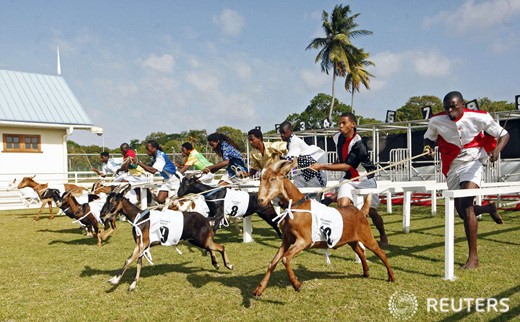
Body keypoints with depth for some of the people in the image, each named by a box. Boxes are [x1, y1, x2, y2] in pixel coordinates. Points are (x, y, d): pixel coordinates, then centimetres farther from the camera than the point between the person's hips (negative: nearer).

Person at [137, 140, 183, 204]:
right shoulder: (154, 156, 4)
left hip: (175, 179, -8)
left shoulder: (160, 156, -25)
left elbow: (153, 170, -35)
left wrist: (139, 163, -33)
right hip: (167, 180, 8)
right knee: (159, 199, -3)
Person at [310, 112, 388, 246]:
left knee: (371, 211, 1)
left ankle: (383, 235, 27)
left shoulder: (358, 144, -26)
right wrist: (329, 165, 1)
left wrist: (322, 166, -30)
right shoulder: (338, 138, -4)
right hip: (349, 179, 4)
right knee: (342, 205, -20)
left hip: (365, 179, -4)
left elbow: (347, 166, -30)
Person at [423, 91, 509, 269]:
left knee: (466, 207, -22)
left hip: (472, 165, -4)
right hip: (452, 168, 4)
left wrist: (497, 150, -28)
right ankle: (489, 208, 45)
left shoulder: (478, 117, -16)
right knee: (463, 213, 10)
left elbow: (504, 134, -6)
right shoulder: (436, 121, -9)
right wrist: (428, 146, -15)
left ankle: (473, 256, -14)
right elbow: (429, 137, 10)